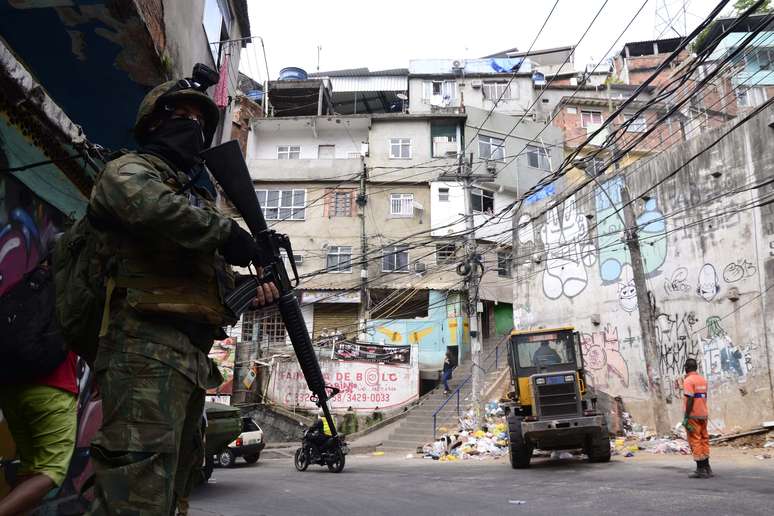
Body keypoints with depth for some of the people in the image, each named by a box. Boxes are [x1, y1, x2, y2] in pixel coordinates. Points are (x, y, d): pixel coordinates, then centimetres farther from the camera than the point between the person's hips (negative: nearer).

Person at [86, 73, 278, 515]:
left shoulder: (198, 193, 29)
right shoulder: (132, 168, 4)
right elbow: (143, 201, -24)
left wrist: (252, 289, 6)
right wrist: (225, 233, -15)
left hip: (192, 358, 9)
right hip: (145, 349, -9)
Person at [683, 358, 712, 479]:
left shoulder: (688, 381, -13)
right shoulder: (703, 380, 11)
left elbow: (690, 400, -19)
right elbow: (704, 397, 18)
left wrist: (686, 417, -17)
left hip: (693, 415, -8)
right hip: (703, 414, 8)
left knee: (695, 441, -3)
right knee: (704, 440, 13)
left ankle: (700, 469, -3)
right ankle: (707, 468, 17)